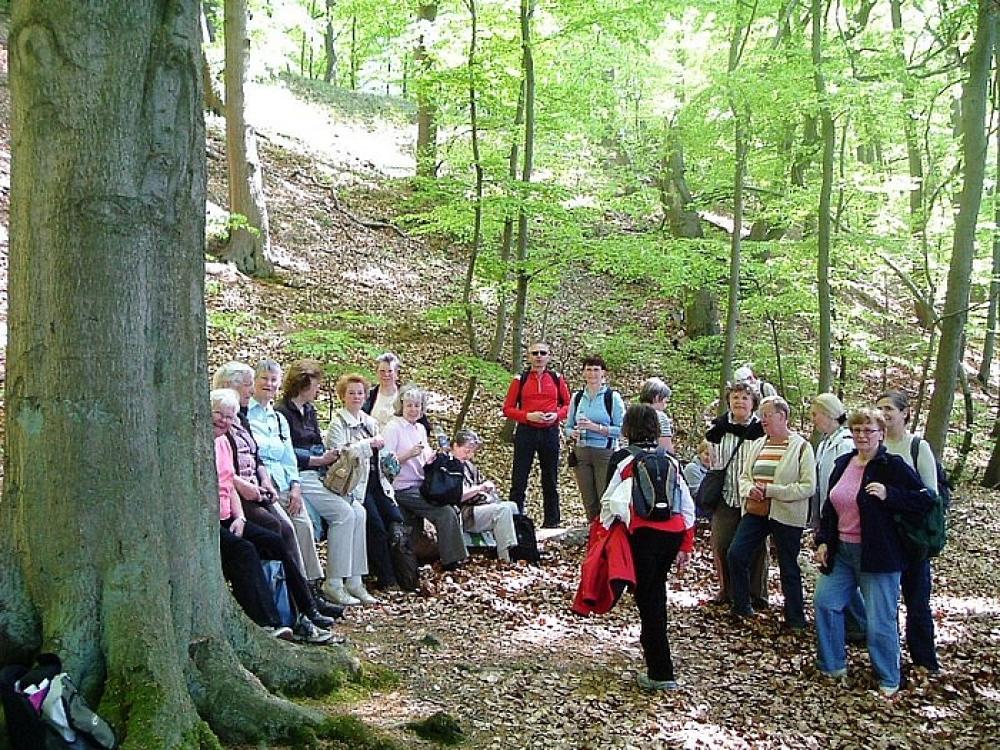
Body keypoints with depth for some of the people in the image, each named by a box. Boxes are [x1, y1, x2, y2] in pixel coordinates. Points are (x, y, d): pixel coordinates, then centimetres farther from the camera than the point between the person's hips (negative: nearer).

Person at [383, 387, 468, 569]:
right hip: (404, 488, -7)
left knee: (453, 508, -9)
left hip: (422, 484, 7)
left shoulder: (420, 428, 15)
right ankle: (451, 560, -6)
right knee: (446, 513, -18)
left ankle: (457, 556, 3)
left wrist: (433, 458, -2)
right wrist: (409, 454, -25)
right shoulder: (393, 427, -8)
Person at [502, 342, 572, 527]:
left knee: (550, 480, 8)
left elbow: (567, 404, 11)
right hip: (526, 432, -1)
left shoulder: (557, 378, 6)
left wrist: (557, 415, -9)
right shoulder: (520, 379, 2)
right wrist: (528, 416, -14)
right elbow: (507, 409, 0)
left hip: (550, 433, 2)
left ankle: (551, 522, 16)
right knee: (519, 480, -1)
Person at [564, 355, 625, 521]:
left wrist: (595, 427, -18)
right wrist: (573, 433, -8)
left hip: (605, 453, -4)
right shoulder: (577, 397, 9)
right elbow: (568, 426, 14)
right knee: (588, 501, 7)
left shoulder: (613, 397, -3)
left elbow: (621, 429, -9)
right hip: (581, 453, 4)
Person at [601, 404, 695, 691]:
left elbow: (609, 501, 1)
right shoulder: (670, 460, 12)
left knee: (648, 599, 1)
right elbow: (688, 505, 12)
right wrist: (687, 545, 19)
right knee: (657, 590, 23)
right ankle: (652, 641, 39)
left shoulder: (622, 459, -1)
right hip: (675, 533, 5)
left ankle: (661, 673, 0)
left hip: (645, 534, -5)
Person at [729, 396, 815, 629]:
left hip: (786, 516, -5)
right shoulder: (757, 445, 10)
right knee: (735, 554, -5)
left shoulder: (801, 447, -8)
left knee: (788, 567, 5)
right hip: (755, 512, 5)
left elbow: (808, 487, -14)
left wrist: (771, 490, -19)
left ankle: (795, 618, 19)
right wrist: (750, 489, -8)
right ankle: (741, 606, 12)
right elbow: (743, 476, 16)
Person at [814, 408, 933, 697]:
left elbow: (923, 500, -13)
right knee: (825, 603, 7)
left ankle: (888, 679, 18)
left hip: (877, 555, -6)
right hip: (841, 552, 7)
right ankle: (834, 665, 24)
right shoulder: (842, 464, 9)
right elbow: (830, 508, 15)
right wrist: (823, 541, 8)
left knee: (880, 619, 0)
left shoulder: (893, 465, -10)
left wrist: (888, 494, -24)